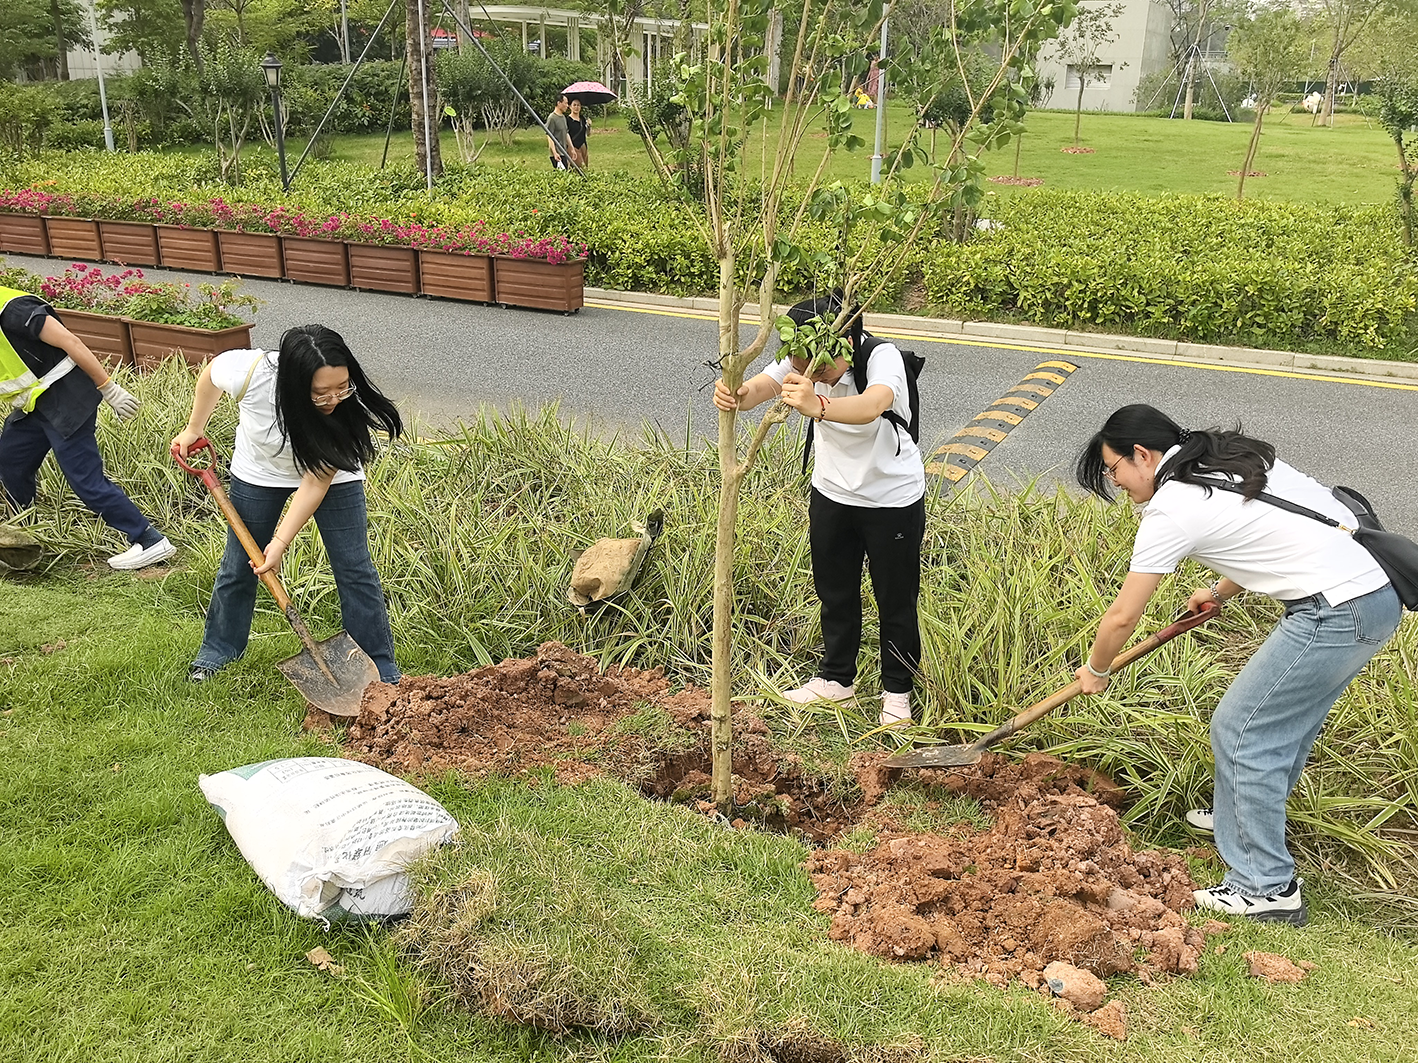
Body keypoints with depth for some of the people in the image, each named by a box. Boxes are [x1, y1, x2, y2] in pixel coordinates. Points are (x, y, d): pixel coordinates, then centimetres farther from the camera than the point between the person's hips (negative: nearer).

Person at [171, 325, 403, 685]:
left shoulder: (347, 407, -36)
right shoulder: (250, 373, -37)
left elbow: (316, 482, -28)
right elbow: (212, 372, -10)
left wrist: (280, 543, -30)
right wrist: (194, 430, 4)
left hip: (332, 475, -1)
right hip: (260, 471, 1)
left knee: (355, 570, -4)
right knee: (238, 566, 13)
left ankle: (381, 668, 7)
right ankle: (219, 648, 37)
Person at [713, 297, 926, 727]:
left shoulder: (883, 358, -30)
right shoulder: (802, 361, -14)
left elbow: (871, 406, -52)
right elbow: (761, 385, -31)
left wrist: (818, 407, -71)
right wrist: (735, 394, -55)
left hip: (893, 499, -5)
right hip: (832, 493, 5)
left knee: (896, 599, 8)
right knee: (834, 591, 17)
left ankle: (898, 691, 28)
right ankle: (837, 678, 37)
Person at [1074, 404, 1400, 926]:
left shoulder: (1172, 508, -11)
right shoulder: (1234, 455, 14)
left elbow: (1123, 616, -4)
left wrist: (1095, 671, 13)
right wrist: (1222, 591, 29)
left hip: (1334, 614, -10)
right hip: (1379, 591, 10)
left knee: (1240, 729, 0)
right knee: (1286, 716, 25)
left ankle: (1267, 887, 8)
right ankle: (1245, 813, 45)